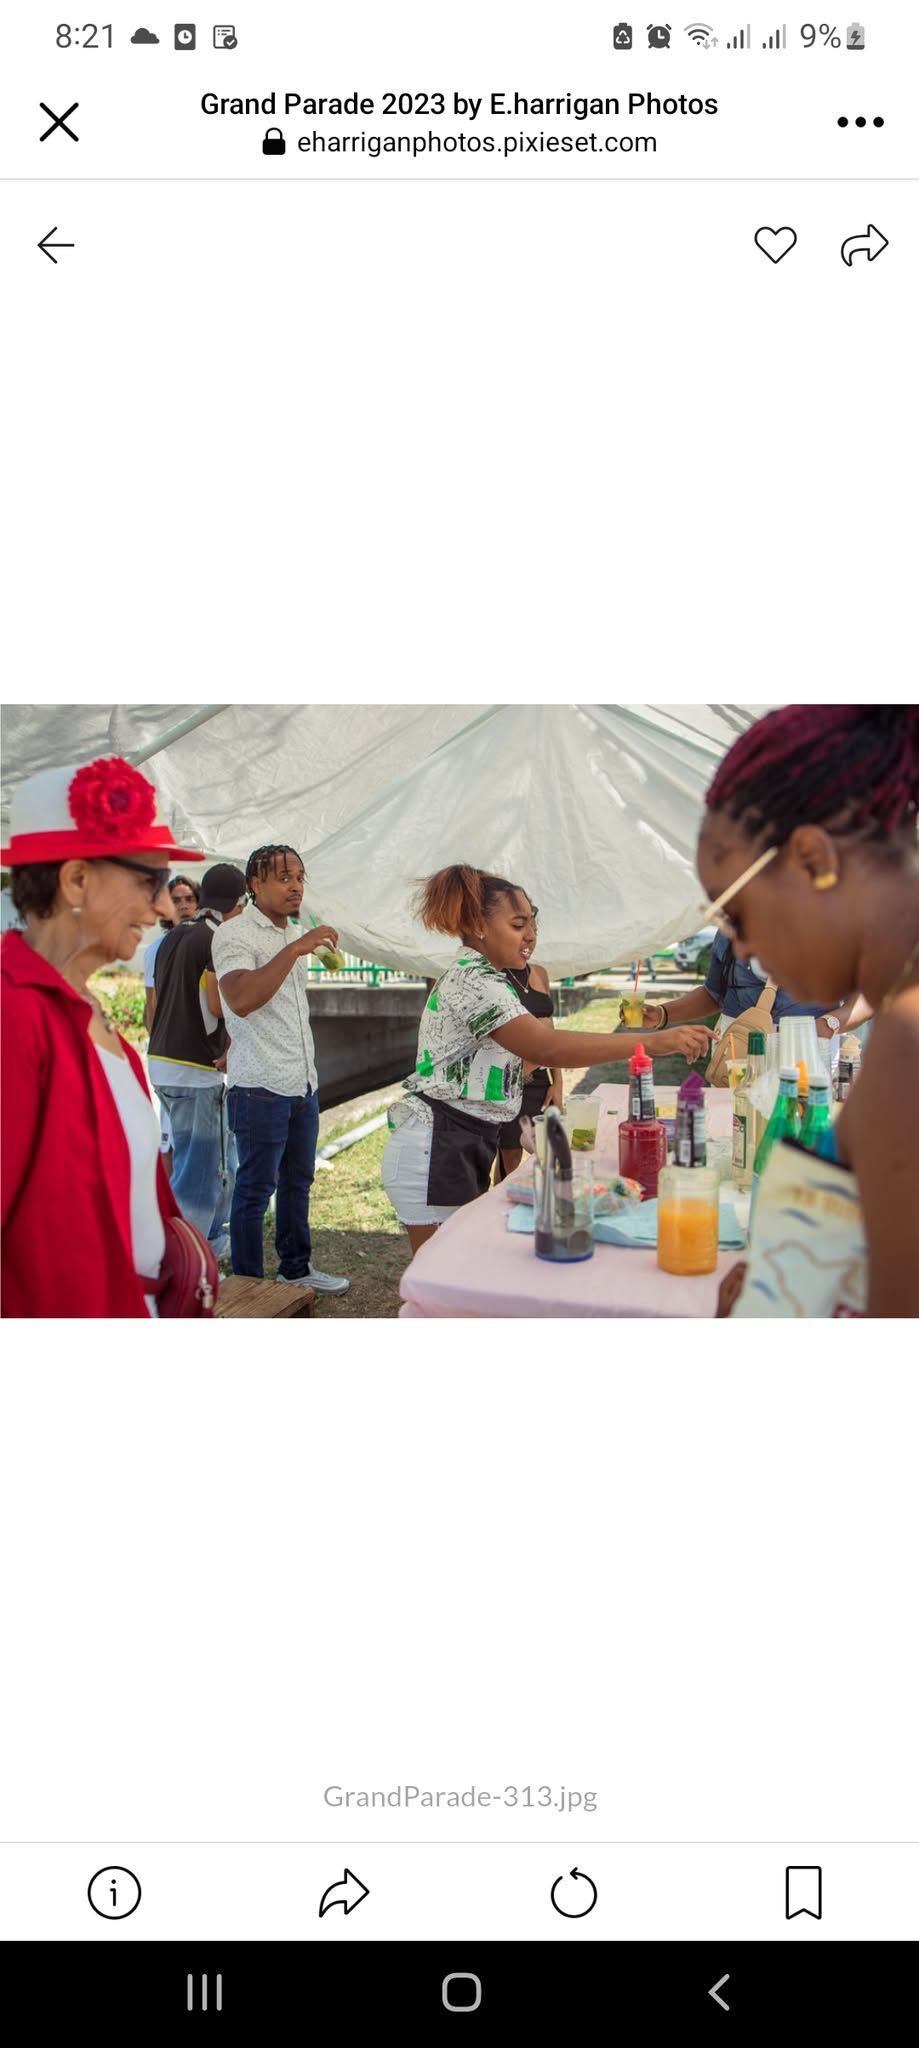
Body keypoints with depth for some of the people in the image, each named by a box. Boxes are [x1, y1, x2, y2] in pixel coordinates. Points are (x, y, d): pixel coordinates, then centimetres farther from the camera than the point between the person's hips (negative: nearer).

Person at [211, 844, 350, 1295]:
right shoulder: (235, 936, -11)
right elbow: (241, 999, -27)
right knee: (255, 1189, -1)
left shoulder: (296, 935, 16)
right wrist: (295, 950, -29)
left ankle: (296, 1268, 30)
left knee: (298, 1182, 17)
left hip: (302, 1083, 8)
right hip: (261, 1087, -8)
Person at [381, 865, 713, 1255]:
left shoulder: (474, 978, 17)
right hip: (436, 1150, -10)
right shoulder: (472, 982, -18)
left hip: (466, 1148, 10)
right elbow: (547, 1048, -31)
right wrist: (655, 1041, -34)